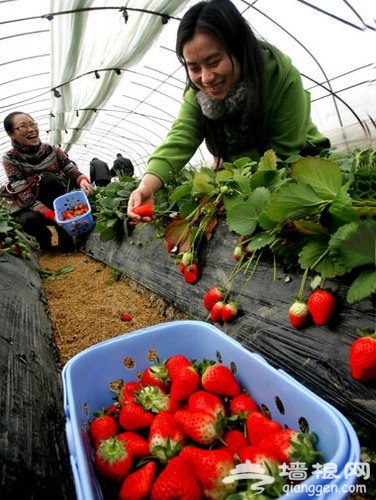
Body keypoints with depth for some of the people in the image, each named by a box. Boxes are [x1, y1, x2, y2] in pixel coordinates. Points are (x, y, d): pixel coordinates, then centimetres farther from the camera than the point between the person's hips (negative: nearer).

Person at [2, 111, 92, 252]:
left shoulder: (52, 150, -6)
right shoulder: (10, 159, -14)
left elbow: (73, 172, -8)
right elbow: (26, 197, -22)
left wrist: (82, 180, -34)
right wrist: (53, 216, -35)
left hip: (58, 204, 2)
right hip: (32, 207, -1)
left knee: (49, 179, -28)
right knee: (28, 220, -36)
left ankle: (66, 239, -19)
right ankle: (44, 238, 2)